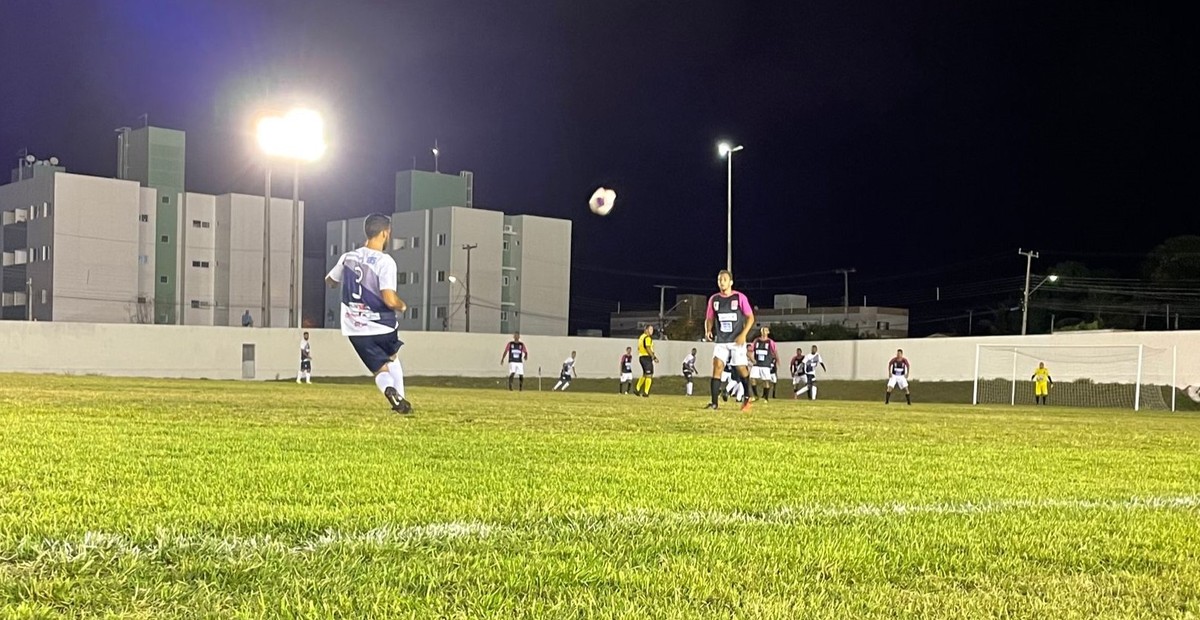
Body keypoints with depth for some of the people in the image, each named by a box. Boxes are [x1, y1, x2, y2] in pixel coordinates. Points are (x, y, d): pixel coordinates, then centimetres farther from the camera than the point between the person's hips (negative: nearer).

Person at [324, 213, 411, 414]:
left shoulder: (348, 257, 1)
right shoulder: (385, 261, -17)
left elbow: (330, 281, 20)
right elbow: (390, 299, -26)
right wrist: (402, 306, -3)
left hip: (355, 329, 3)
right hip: (382, 326, -3)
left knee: (381, 370, 9)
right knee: (391, 358, 28)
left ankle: (389, 390, -23)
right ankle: (400, 398, 22)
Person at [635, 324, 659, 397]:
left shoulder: (641, 337, 17)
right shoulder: (647, 338, -13)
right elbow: (648, 348, -22)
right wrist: (654, 357, -18)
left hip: (641, 357, 9)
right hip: (647, 357, -9)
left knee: (645, 375, 20)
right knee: (649, 375, -4)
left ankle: (637, 389, 17)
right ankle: (646, 392, -5)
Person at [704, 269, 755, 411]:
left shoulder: (740, 297, -5)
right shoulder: (714, 299, 5)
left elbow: (750, 317, -3)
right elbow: (709, 319, 13)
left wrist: (743, 334, -15)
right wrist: (708, 331, -8)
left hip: (737, 340, -2)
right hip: (720, 341, 2)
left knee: (741, 369, 3)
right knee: (717, 366, -13)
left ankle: (747, 399, 24)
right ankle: (714, 402, -16)